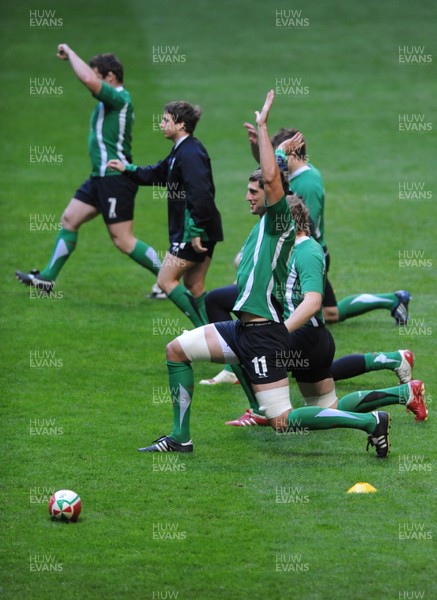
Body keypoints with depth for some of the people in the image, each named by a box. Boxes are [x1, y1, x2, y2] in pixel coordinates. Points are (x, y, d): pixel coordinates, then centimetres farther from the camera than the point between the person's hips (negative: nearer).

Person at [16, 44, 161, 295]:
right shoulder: (113, 100, 12)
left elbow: (88, 79, -32)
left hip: (116, 178, -11)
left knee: (123, 240, -9)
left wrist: (70, 52, -18)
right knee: (69, 219, 13)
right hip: (102, 177, 11)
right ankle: (48, 278, 19)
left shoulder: (119, 98, -18)